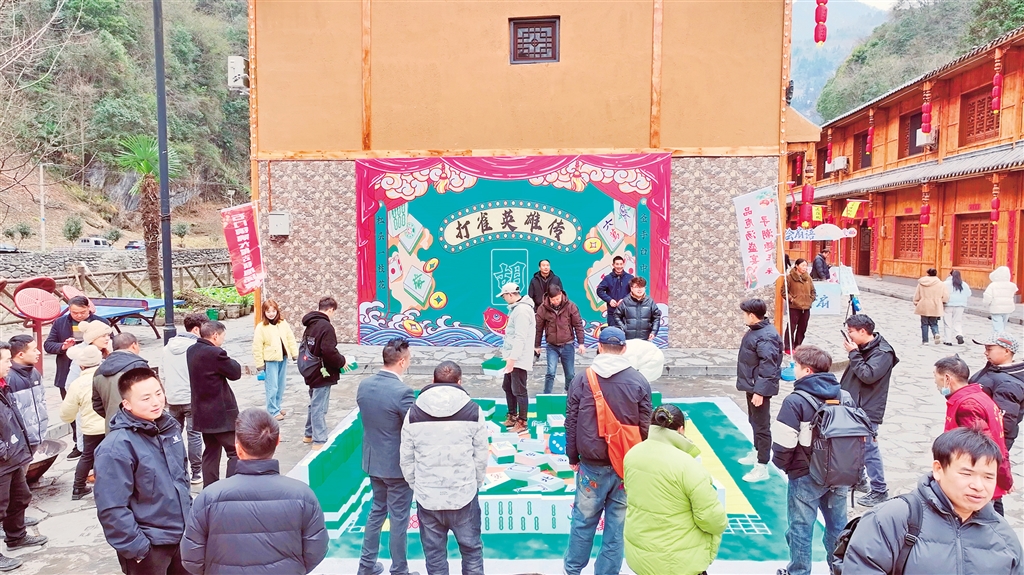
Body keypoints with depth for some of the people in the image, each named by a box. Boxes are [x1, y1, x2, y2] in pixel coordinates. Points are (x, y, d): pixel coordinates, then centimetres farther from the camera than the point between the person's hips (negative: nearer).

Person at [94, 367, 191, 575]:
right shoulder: (116, 447, -22)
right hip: (148, 547, -6)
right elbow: (112, 509, -21)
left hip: (181, 535, 7)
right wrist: (136, 548, -17)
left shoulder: (170, 426, 1)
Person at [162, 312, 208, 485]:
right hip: (192, 398, -6)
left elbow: (163, 372, 13)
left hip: (173, 399, 6)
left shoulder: (168, 346, 8)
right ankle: (196, 472, 6)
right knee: (194, 435, 1)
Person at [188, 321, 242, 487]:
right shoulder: (215, 353, -21)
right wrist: (229, 361, 5)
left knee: (211, 452, 17)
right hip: (221, 413, -9)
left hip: (202, 412, 9)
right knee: (236, 452, -1)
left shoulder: (191, 351, 7)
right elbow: (236, 372, -12)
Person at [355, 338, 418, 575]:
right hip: (397, 465, -7)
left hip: (373, 460, 7)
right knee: (398, 519, 9)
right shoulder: (402, 391, -25)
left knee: (377, 510, 24)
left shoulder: (364, 385, -4)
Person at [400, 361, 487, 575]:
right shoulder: (473, 411, -6)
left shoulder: (414, 413, -2)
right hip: (464, 495, -1)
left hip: (427, 498, 1)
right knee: (471, 550, 16)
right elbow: (481, 457, -2)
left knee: (434, 555, 15)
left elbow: (406, 460, 1)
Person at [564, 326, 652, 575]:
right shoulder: (639, 381, -4)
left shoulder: (582, 379, -4)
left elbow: (571, 422, 0)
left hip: (592, 463, 0)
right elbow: (645, 426, 0)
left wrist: (572, 456, 11)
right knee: (617, 524, 9)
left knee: (583, 519, 15)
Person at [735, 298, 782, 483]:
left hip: (760, 388, -10)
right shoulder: (755, 330, 8)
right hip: (752, 385, 10)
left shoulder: (766, 336, -24)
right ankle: (757, 452, 40)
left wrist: (759, 391, -28)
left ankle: (762, 467, 4)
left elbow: (768, 366, -27)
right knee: (754, 421, 23)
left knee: (761, 425, -3)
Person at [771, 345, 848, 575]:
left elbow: (784, 443, -19)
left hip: (806, 477, -6)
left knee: (801, 528, 11)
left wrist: (782, 464, 1)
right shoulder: (845, 397, 0)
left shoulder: (795, 401, -19)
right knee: (838, 526, 20)